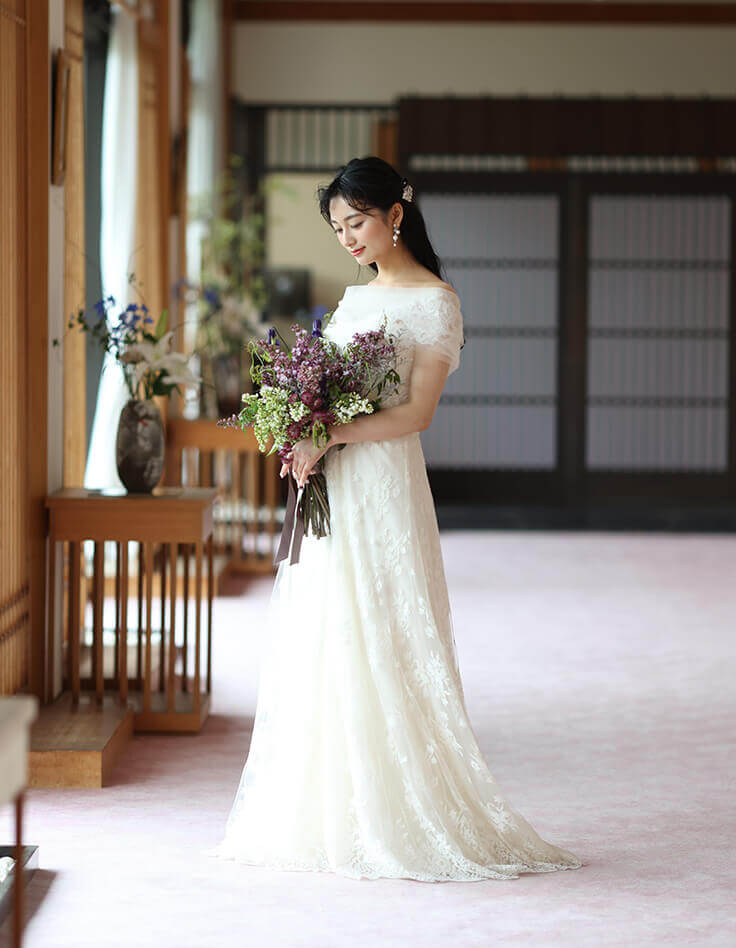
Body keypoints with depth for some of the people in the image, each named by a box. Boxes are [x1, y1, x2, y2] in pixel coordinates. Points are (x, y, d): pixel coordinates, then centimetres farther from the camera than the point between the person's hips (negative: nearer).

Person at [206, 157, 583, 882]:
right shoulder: (354, 297, 18)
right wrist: (302, 444, -1)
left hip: (382, 484, -7)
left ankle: (396, 819, -1)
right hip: (329, 489, 8)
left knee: (377, 646, -7)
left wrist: (329, 437, -19)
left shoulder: (433, 302, -5)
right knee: (321, 649, 5)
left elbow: (415, 412, -12)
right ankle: (334, 815, 9)